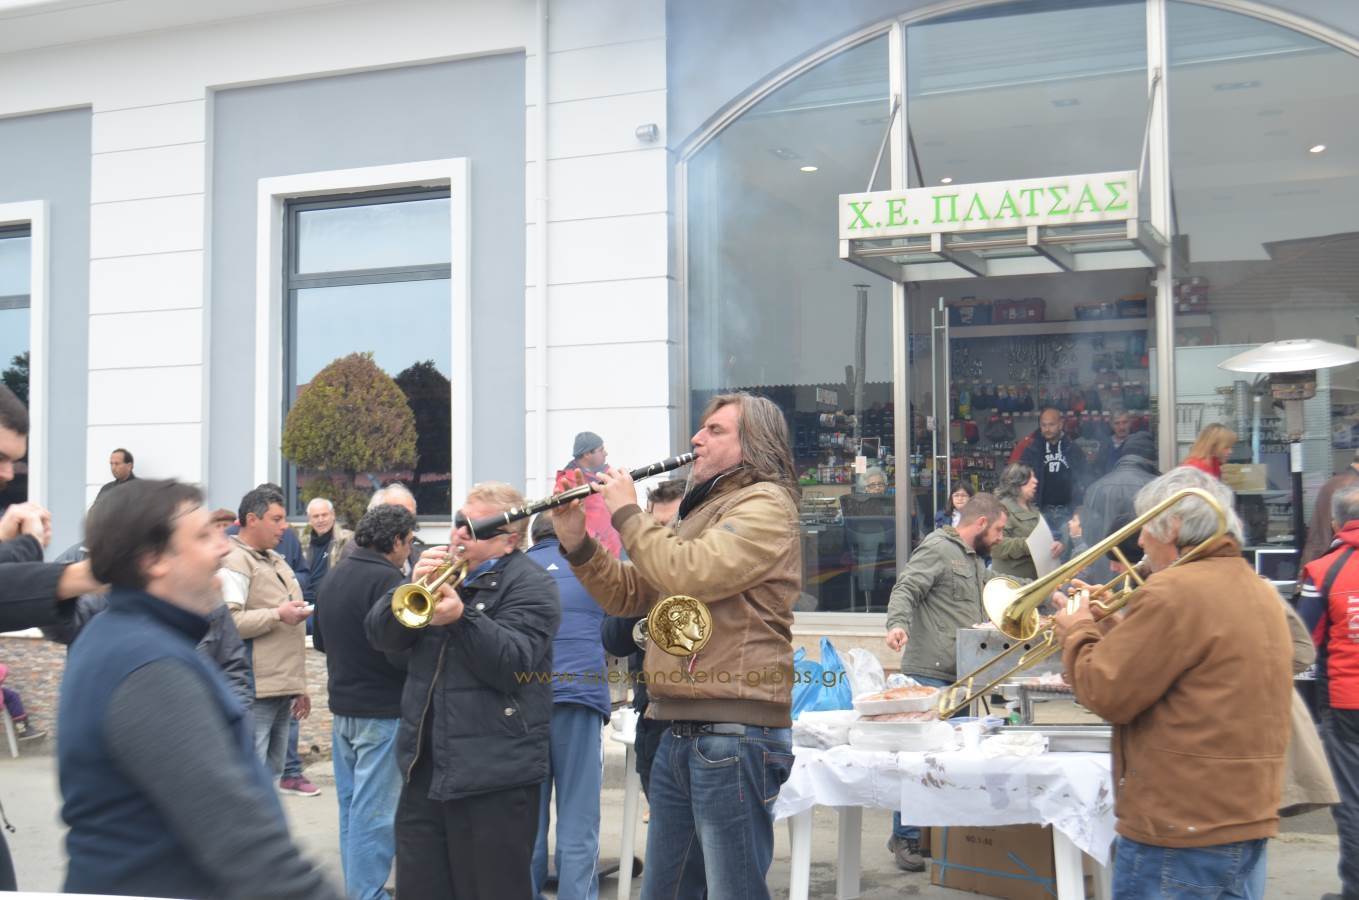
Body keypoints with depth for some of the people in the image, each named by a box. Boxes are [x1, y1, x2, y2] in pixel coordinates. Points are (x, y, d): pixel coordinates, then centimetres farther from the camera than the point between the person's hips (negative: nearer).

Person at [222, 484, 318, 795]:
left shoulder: (276, 561, 22)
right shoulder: (234, 562, -10)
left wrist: (299, 687, 27)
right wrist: (278, 614, -20)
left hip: (281, 691, 10)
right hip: (255, 692, -10)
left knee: (270, 771, 14)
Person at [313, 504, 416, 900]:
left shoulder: (334, 576, 9)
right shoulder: (386, 579, -18)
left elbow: (320, 640, 20)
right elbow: (400, 652, -24)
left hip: (342, 706, 9)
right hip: (382, 710, -9)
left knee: (351, 805, 17)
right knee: (375, 812, -3)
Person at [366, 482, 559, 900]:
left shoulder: (531, 585, -6)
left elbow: (514, 666, -19)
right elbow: (381, 635, 6)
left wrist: (462, 618, -30)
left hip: (493, 776, -7)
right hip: (425, 768, 7)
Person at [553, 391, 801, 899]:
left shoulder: (765, 504, -7)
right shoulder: (703, 509, 22)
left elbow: (689, 574, -24)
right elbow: (626, 596, 20)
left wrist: (627, 513, -10)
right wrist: (576, 540, 4)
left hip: (733, 737, -9)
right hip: (680, 736, 10)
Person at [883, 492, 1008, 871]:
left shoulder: (976, 560, 22)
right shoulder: (937, 549, -7)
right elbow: (905, 590, -18)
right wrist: (898, 624, -35)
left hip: (961, 676, 9)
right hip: (929, 672, -9)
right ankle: (905, 837, 0)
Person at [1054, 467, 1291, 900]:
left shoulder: (1175, 591, -18)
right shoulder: (1261, 592, 11)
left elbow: (1107, 694, -16)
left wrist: (1078, 633, 1)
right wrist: (1112, 626, 15)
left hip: (1179, 834, -9)